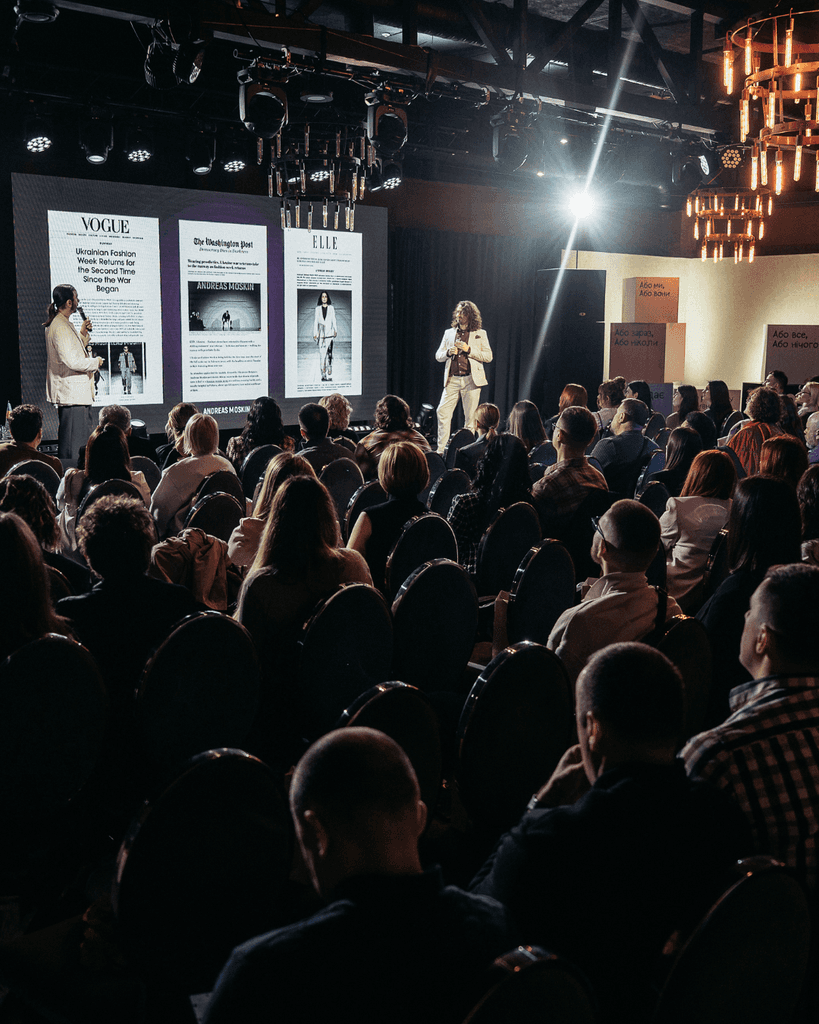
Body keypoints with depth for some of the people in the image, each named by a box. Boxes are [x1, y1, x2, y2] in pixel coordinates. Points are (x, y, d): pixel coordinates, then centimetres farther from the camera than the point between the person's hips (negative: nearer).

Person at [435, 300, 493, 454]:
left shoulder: (480, 334, 8)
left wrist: (469, 350, -10)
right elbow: (438, 356, 16)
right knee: (442, 412, -8)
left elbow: (488, 356, 1)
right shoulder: (449, 333, 16)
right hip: (452, 380, 2)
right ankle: (441, 450, -4)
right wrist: (448, 352, -6)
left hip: (471, 379, -2)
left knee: (470, 417, -1)